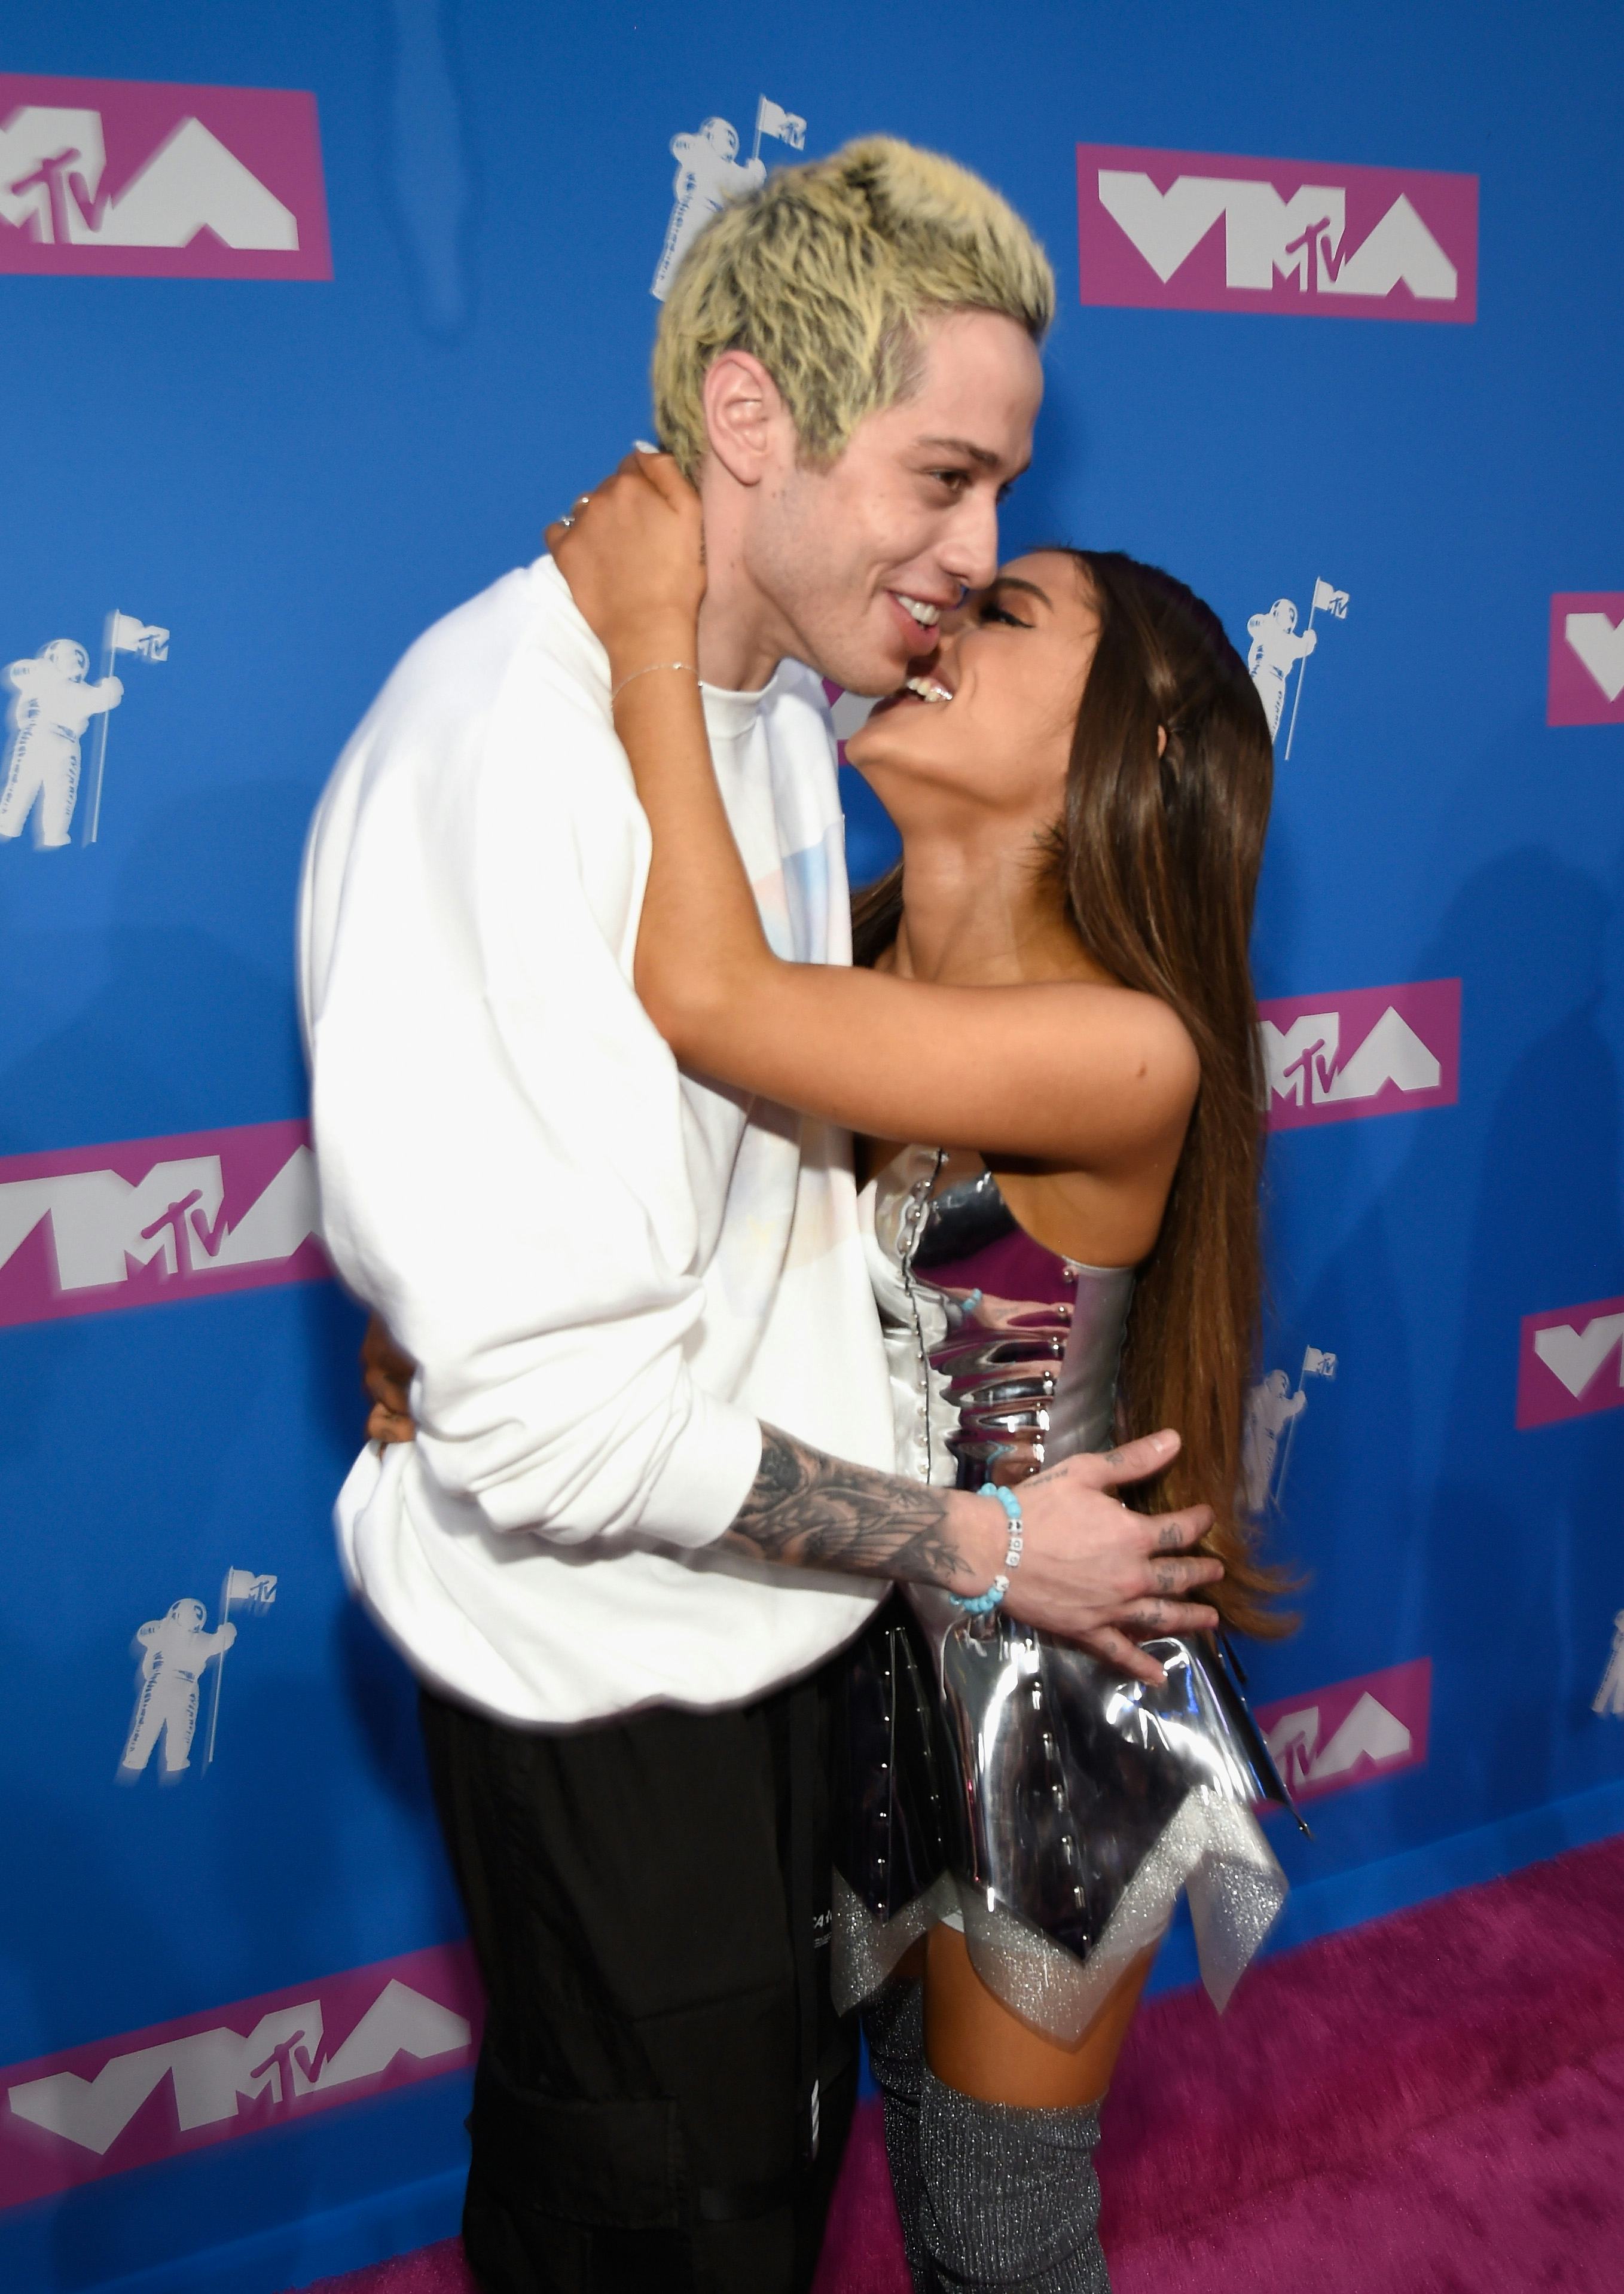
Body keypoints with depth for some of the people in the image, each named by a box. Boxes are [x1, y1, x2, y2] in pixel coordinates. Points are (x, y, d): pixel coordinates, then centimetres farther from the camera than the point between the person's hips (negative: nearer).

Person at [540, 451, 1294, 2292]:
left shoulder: (1125, 1050, -29)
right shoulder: (847, 980, -8)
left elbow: (700, 995, -38)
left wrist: (649, 625, -28)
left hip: (1044, 1703, -6)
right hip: (852, 1655, 6)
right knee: (911, 2120, 31)